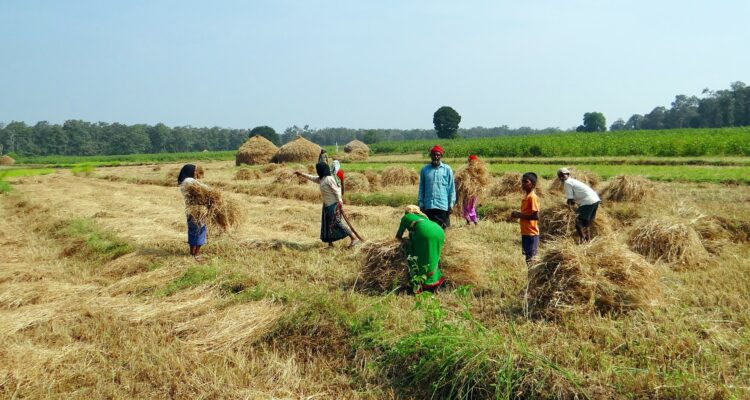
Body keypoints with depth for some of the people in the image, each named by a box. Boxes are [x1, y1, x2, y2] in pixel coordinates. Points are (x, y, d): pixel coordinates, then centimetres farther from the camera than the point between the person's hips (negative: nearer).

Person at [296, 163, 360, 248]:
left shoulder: (329, 179, -16)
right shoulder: (321, 179, 11)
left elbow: (337, 191, -19)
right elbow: (312, 178, 29)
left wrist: (340, 203, -25)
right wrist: (301, 174, 35)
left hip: (333, 205, -10)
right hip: (327, 205, 10)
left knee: (337, 222, -12)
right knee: (327, 224, 9)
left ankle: (354, 238, -9)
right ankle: (330, 244, 16)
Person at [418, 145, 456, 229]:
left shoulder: (447, 169, 3)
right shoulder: (425, 170, 8)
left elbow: (451, 187, 4)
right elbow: (421, 188, 12)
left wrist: (451, 204, -1)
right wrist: (421, 203, 7)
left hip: (443, 206, -2)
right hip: (428, 206, 2)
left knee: (443, 228, -1)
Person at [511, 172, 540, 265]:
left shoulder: (532, 197, -16)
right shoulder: (526, 197, 12)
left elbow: (536, 216, -22)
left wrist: (520, 215, -18)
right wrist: (518, 214, 5)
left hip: (531, 233, -9)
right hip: (525, 232, 9)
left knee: (531, 258, -4)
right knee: (527, 256, 14)